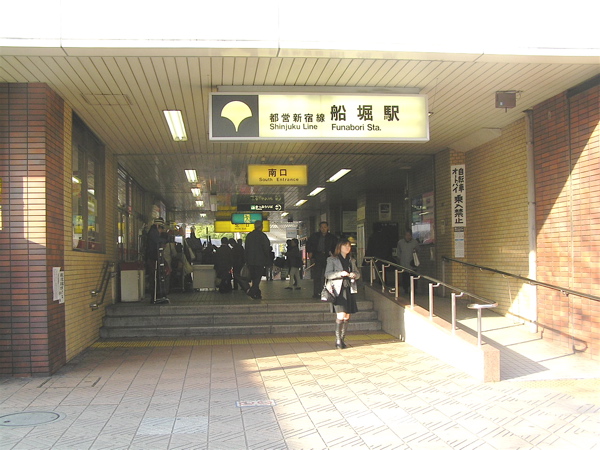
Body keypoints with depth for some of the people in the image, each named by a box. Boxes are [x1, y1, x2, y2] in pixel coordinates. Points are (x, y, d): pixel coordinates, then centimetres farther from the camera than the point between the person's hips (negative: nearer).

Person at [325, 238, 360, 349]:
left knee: (347, 317, 4)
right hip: (339, 290, -5)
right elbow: (327, 274, -4)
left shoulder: (351, 260, 18)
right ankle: (338, 340, -6)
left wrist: (354, 274, -3)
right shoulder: (332, 260, 3)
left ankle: (342, 339, 12)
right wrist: (340, 273, -17)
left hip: (350, 290, 5)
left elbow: (358, 273, 20)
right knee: (341, 316, -14)